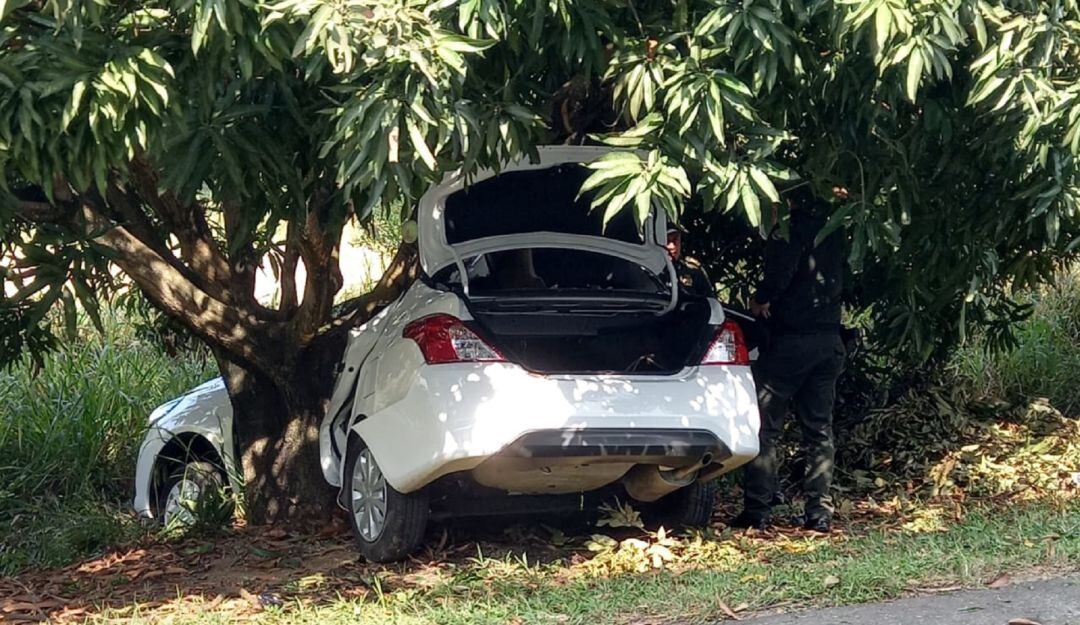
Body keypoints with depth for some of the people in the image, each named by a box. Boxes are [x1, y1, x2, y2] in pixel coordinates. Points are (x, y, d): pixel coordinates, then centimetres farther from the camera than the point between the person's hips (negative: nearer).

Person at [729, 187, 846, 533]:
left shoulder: (792, 227, -11)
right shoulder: (831, 229, 12)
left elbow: (782, 270, -25)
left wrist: (761, 299, -6)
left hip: (791, 339, -7)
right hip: (829, 341, 7)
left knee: (765, 426, 0)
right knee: (819, 428, 10)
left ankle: (757, 508, -2)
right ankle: (819, 510, 8)